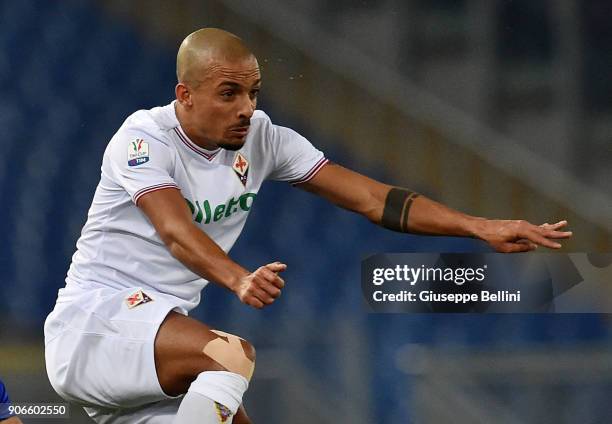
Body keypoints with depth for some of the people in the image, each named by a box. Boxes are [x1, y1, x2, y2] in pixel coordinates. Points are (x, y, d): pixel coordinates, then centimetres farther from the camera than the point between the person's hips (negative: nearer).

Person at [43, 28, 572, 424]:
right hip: (93, 322, -7)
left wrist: (482, 228, -8)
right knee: (231, 352, -31)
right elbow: (175, 231, -29)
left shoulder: (262, 139, 4)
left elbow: (370, 198, 0)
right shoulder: (145, 137, -13)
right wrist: (239, 280, -49)